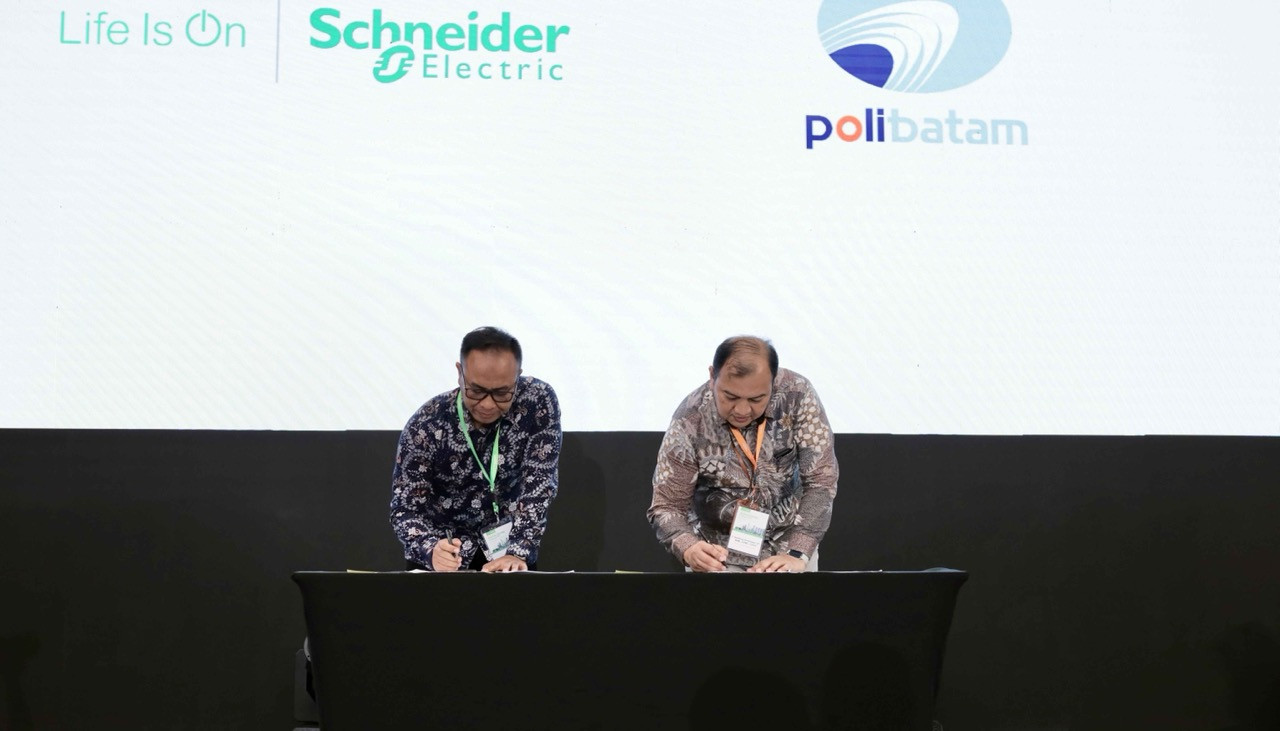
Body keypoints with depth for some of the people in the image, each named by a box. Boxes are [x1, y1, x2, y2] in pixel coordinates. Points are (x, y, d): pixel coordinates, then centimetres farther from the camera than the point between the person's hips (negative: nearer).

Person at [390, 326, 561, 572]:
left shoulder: (539, 401, -15)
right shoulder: (427, 426, -17)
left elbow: (539, 485, -15)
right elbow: (405, 510, -16)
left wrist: (517, 553, -27)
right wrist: (431, 551, -35)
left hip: (507, 548, -1)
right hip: (444, 555, 1)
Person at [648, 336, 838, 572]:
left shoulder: (797, 394, -15)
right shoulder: (689, 422, -18)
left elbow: (821, 480, -14)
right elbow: (667, 506, -13)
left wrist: (797, 554, -24)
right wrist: (689, 549, -33)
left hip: (790, 542, 2)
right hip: (720, 556, -1)